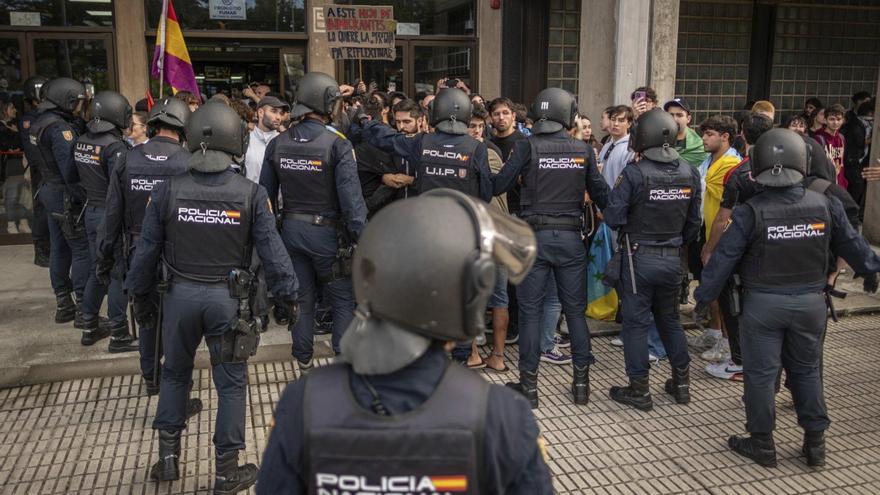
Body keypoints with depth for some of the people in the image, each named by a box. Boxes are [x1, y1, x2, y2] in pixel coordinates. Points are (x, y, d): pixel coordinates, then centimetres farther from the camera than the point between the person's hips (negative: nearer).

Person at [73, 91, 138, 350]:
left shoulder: (81, 142, 5)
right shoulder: (114, 146, -19)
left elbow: (78, 177, 10)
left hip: (90, 211, 8)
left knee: (97, 270, 19)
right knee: (118, 273, 1)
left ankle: (89, 326, 28)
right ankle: (119, 335, 8)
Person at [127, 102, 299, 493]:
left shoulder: (167, 192, -8)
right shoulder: (250, 194, -13)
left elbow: (146, 250, 1)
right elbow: (272, 251, -9)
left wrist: (138, 291, 17)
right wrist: (289, 294, 4)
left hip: (180, 295, 2)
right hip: (227, 298, -2)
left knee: (175, 374, 22)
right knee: (231, 383, 10)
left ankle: (168, 457, 31)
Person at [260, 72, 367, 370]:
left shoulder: (277, 144, 1)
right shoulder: (337, 145, -16)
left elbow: (265, 194, 6)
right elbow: (351, 197, -19)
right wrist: (362, 240, -14)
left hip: (291, 230, 5)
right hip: (327, 232, -5)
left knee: (301, 299, 16)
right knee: (343, 301, 9)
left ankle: (304, 363, 26)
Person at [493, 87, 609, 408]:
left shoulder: (527, 146, -6)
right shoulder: (582, 149, 2)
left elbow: (498, 186, -7)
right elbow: (600, 193, 7)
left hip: (536, 237, -2)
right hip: (571, 237, 2)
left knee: (530, 311, 5)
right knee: (576, 310, 11)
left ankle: (528, 384, 11)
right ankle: (581, 381, 19)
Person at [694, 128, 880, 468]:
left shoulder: (751, 213, -16)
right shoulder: (825, 206, -6)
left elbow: (724, 259, -12)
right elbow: (852, 245, 8)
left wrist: (704, 296, 0)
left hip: (763, 303, -3)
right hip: (810, 302, 4)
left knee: (761, 373, 8)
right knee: (806, 371, 19)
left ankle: (762, 444, 19)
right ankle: (815, 443, 27)